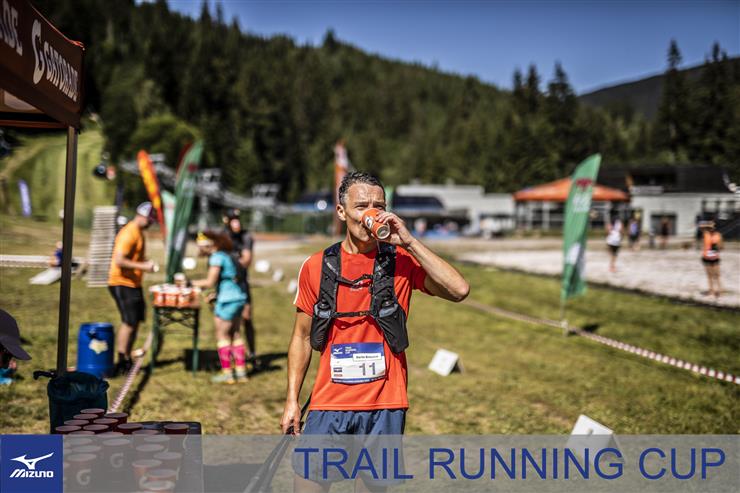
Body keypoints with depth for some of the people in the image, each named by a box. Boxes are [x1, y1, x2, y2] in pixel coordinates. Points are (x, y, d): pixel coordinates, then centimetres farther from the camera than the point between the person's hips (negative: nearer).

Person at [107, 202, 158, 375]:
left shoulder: (138, 232, 14)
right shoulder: (129, 233, -18)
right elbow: (119, 260, -25)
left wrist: (147, 263, 10)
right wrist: (143, 266, -24)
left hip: (133, 284, 10)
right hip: (122, 284, -10)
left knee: (136, 320, 14)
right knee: (129, 322, -9)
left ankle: (127, 359, 23)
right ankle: (121, 363, -1)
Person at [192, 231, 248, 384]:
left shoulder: (217, 257, -13)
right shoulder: (228, 255, 15)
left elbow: (210, 282, -18)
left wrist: (191, 283, -8)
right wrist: (215, 296, 17)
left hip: (228, 301, -9)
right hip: (239, 298, 9)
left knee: (221, 335, 2)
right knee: (234, 334, 17)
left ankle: (227, 373, 7)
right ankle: (241, 371, 21)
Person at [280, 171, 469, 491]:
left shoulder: (402, 262, -1)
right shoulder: (317, 267, 3)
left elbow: (458, 290, -16)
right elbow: (302, 336, 10)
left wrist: (409, 242, -17)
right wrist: (292, 400, 6)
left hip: (385, 406, 0)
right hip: (329, 404, 1)